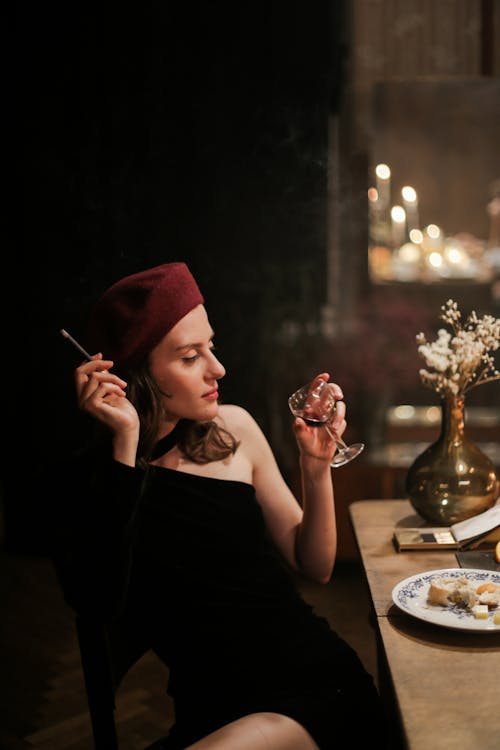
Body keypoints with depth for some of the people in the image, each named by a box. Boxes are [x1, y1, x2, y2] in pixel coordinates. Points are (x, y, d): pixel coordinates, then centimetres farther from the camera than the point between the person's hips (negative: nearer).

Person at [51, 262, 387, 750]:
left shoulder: (232, 429, 2)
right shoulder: (88, 479, -4)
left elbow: (314, 567, 8)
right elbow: (102, 604, -22)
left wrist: (317, 465, -8)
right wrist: (126, 445, -21)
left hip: (318, 685, 1)